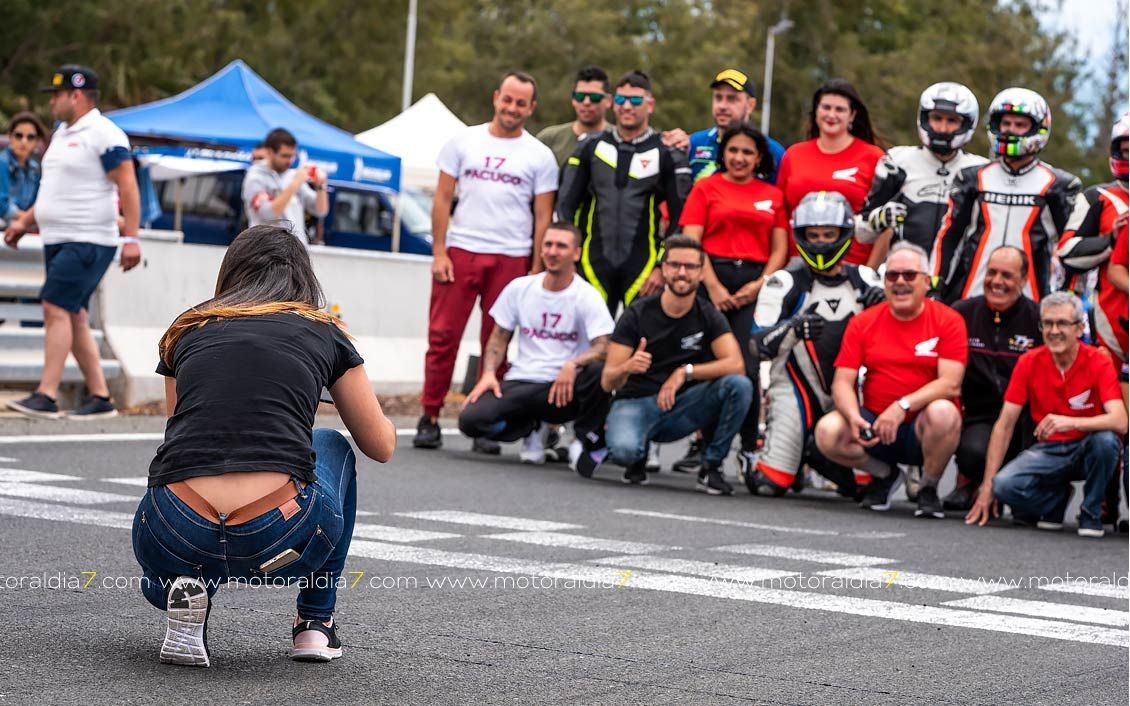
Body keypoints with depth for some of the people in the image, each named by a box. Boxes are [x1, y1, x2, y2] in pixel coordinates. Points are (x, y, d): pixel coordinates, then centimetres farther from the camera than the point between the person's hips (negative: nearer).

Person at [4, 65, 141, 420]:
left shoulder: (103, 134, -11)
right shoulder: (62, 134, 17)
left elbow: (128, 187, -16)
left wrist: (131, 238, -21)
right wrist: (24, 222, 22)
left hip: (88, 241, -9)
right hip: (58, 240, 9)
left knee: (56, 309, -16)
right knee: (74, 318, 8)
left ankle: (46, 397, -17)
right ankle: (100, 397, 12)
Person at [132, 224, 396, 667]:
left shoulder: (187, 330, 21)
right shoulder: (323, 332, 16)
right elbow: (381, 446, 28)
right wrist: (344, 357, 46)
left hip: (174, 540, 2)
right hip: (279, 542, -2)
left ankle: (185, 589, 8)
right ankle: (315, 623, 27)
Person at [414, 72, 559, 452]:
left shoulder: (539, 156, 6)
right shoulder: (464, 142, 8)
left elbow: (542, 217, 5)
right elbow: (442, 199, 7)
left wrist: (536, 270, -2)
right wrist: (439, 252, -2)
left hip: (511, 258, 0)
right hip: (460, 251, 0)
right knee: (442, 336, -3)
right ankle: (429, 418, 4)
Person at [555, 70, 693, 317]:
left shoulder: (667, 155, 2)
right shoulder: (591, 148, 9)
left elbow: (681, 218, 1)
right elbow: (566, 205, 10)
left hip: (643, 268, -2)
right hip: (593, 266, 2)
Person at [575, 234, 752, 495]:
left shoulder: (708, 317, -1)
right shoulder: (637, 314, -6)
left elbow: (736, 365, -16)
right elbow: (607, 382, -9)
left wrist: (684, 372, -25)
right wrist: (626, 368, -33)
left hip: (682, 405, 2)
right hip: (636, 403, -2)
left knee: (739, 385, -25)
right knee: (624, 450, -37)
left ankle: (711, 468, -10)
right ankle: (637, 457, 3)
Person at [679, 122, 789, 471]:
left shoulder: (773, 196, 14)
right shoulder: (706, 188, 8)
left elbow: (780, 249, 11)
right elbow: (690, 242, 0)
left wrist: (761, 283, -5)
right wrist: (713, 286, -9)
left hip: (754, 285, 1)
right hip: (712, 278, -1)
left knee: (747, 368, -7)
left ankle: (749, 449, 0)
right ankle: (701, 443, 6)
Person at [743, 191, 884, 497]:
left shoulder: (864, 280, 4)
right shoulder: (785, 283, -8)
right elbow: (760, 346, -13)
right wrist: (793, 329, -33)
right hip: (795, 389, -4)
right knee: (769, 484, -12)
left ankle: (813, 454, 25)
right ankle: (753, 459, 24)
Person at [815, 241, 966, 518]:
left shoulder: (948, 321, -4)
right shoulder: (863, 323, 5)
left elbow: (951, 385, -14)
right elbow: (842, 382, 0)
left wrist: (902, 406, -26)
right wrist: (854, 418, -21)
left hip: (922, 431, -3)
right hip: (874, 424, 3)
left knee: (943, 412, -36)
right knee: (828, 431, -26)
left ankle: (929, 488, -6)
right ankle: (884, 474, 8)